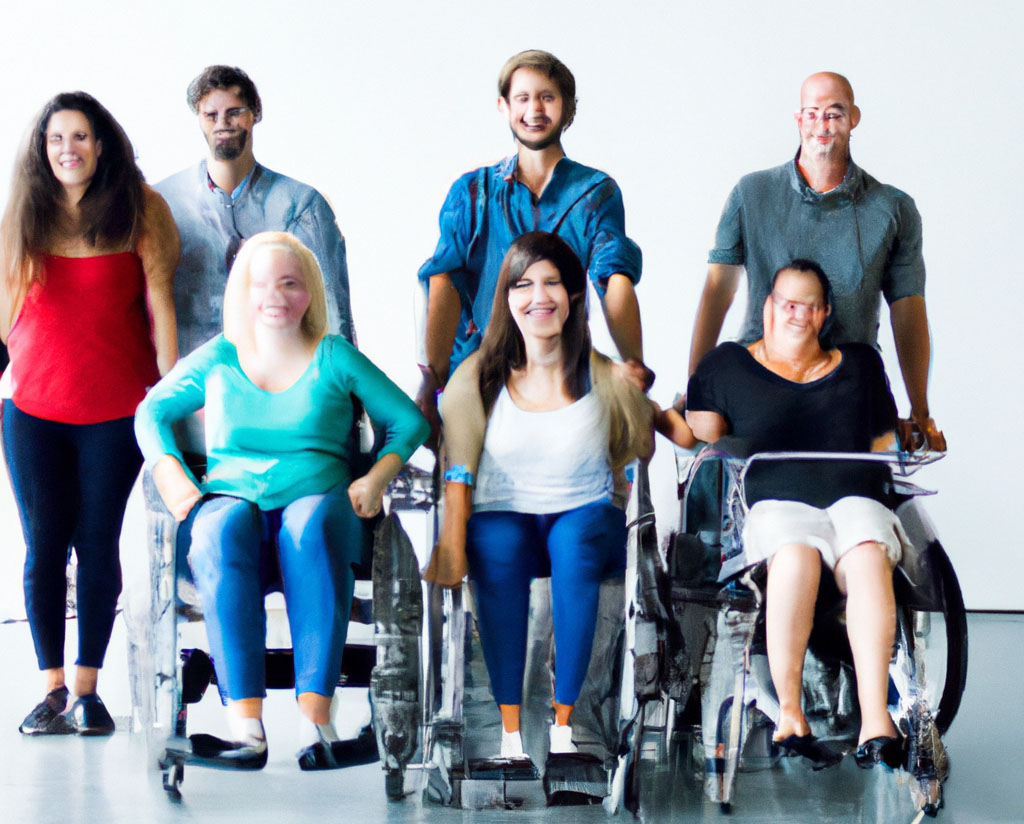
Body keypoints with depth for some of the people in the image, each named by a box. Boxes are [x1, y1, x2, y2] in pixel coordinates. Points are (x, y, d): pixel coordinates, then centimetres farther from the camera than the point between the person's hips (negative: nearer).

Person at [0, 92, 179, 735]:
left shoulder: (139, 210, 1)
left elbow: (160, 305, 0)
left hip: (118, 407, -2)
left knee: (98, 543, 1)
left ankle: (87, 689, 9)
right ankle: (53, 689, 9)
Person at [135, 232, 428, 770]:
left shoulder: (336, 357, 14)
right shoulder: (217, 358, 18)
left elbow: (408, 421, 17)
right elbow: (152, 412, 23)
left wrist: (376, 478, -1)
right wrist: (170, 474, 5)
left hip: (317, 499, -1)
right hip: (231, 498, 1)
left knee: (310, 524, -39)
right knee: (225, 528, -37)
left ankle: (314, 717, -47)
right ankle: (245, 724, -46)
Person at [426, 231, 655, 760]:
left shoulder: (607, 377, -1)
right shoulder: (480, 375, 1)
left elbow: (639, 459, 11)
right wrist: (450, 541, -14)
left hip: (585, 517, 0)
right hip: (503, 515, 1)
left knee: (575, 539, -36)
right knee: (498, 545, -34)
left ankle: (563, 724, -30)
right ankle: (509, 731, -33)